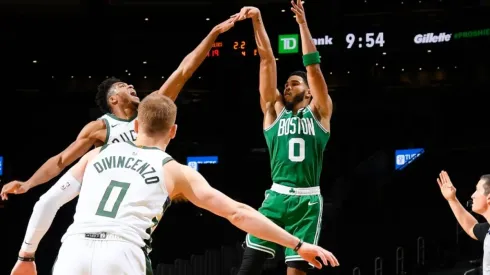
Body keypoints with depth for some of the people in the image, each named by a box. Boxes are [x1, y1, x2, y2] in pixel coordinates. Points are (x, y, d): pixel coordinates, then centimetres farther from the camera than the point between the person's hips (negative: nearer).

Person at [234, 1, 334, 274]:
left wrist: (302, 23, -5)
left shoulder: (319, 113, 11)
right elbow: (267, 60, 9)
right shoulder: (275, 110, 16)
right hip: (277, 197, 1)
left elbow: (313, 66, 1)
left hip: (308, 201, -1)